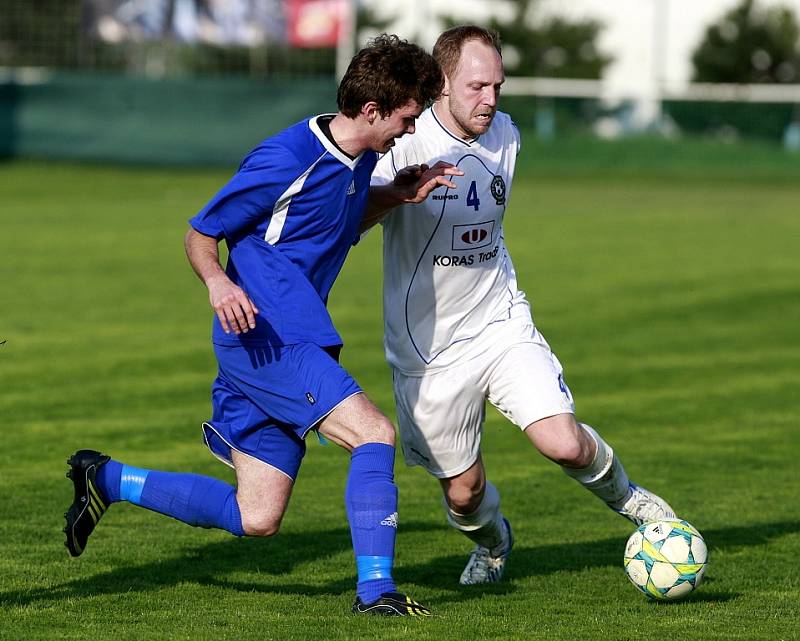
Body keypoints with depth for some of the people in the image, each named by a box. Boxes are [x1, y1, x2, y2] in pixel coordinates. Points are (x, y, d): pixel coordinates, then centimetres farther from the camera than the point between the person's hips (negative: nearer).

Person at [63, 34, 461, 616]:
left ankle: (105, 479, 20)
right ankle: (375, 589, -16)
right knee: (375, 434, -20)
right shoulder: (285, 161, -16)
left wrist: (402, 195, 12)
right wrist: (218, 281, -29)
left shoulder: (362, 158, 9)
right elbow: (200, 234, -7)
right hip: (266, 340, -9)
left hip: (292, 342, 9)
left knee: (256, 520, 7)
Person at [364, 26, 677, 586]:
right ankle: (493, 542, 40)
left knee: (565, 445, -17)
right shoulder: (406, 145, -17)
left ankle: (623, 495, 15)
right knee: (463, 491, 5)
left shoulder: (505, 135, 2)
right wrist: (400, 191, -43)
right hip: (429, 347, -3)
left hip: (501, 323, 3)